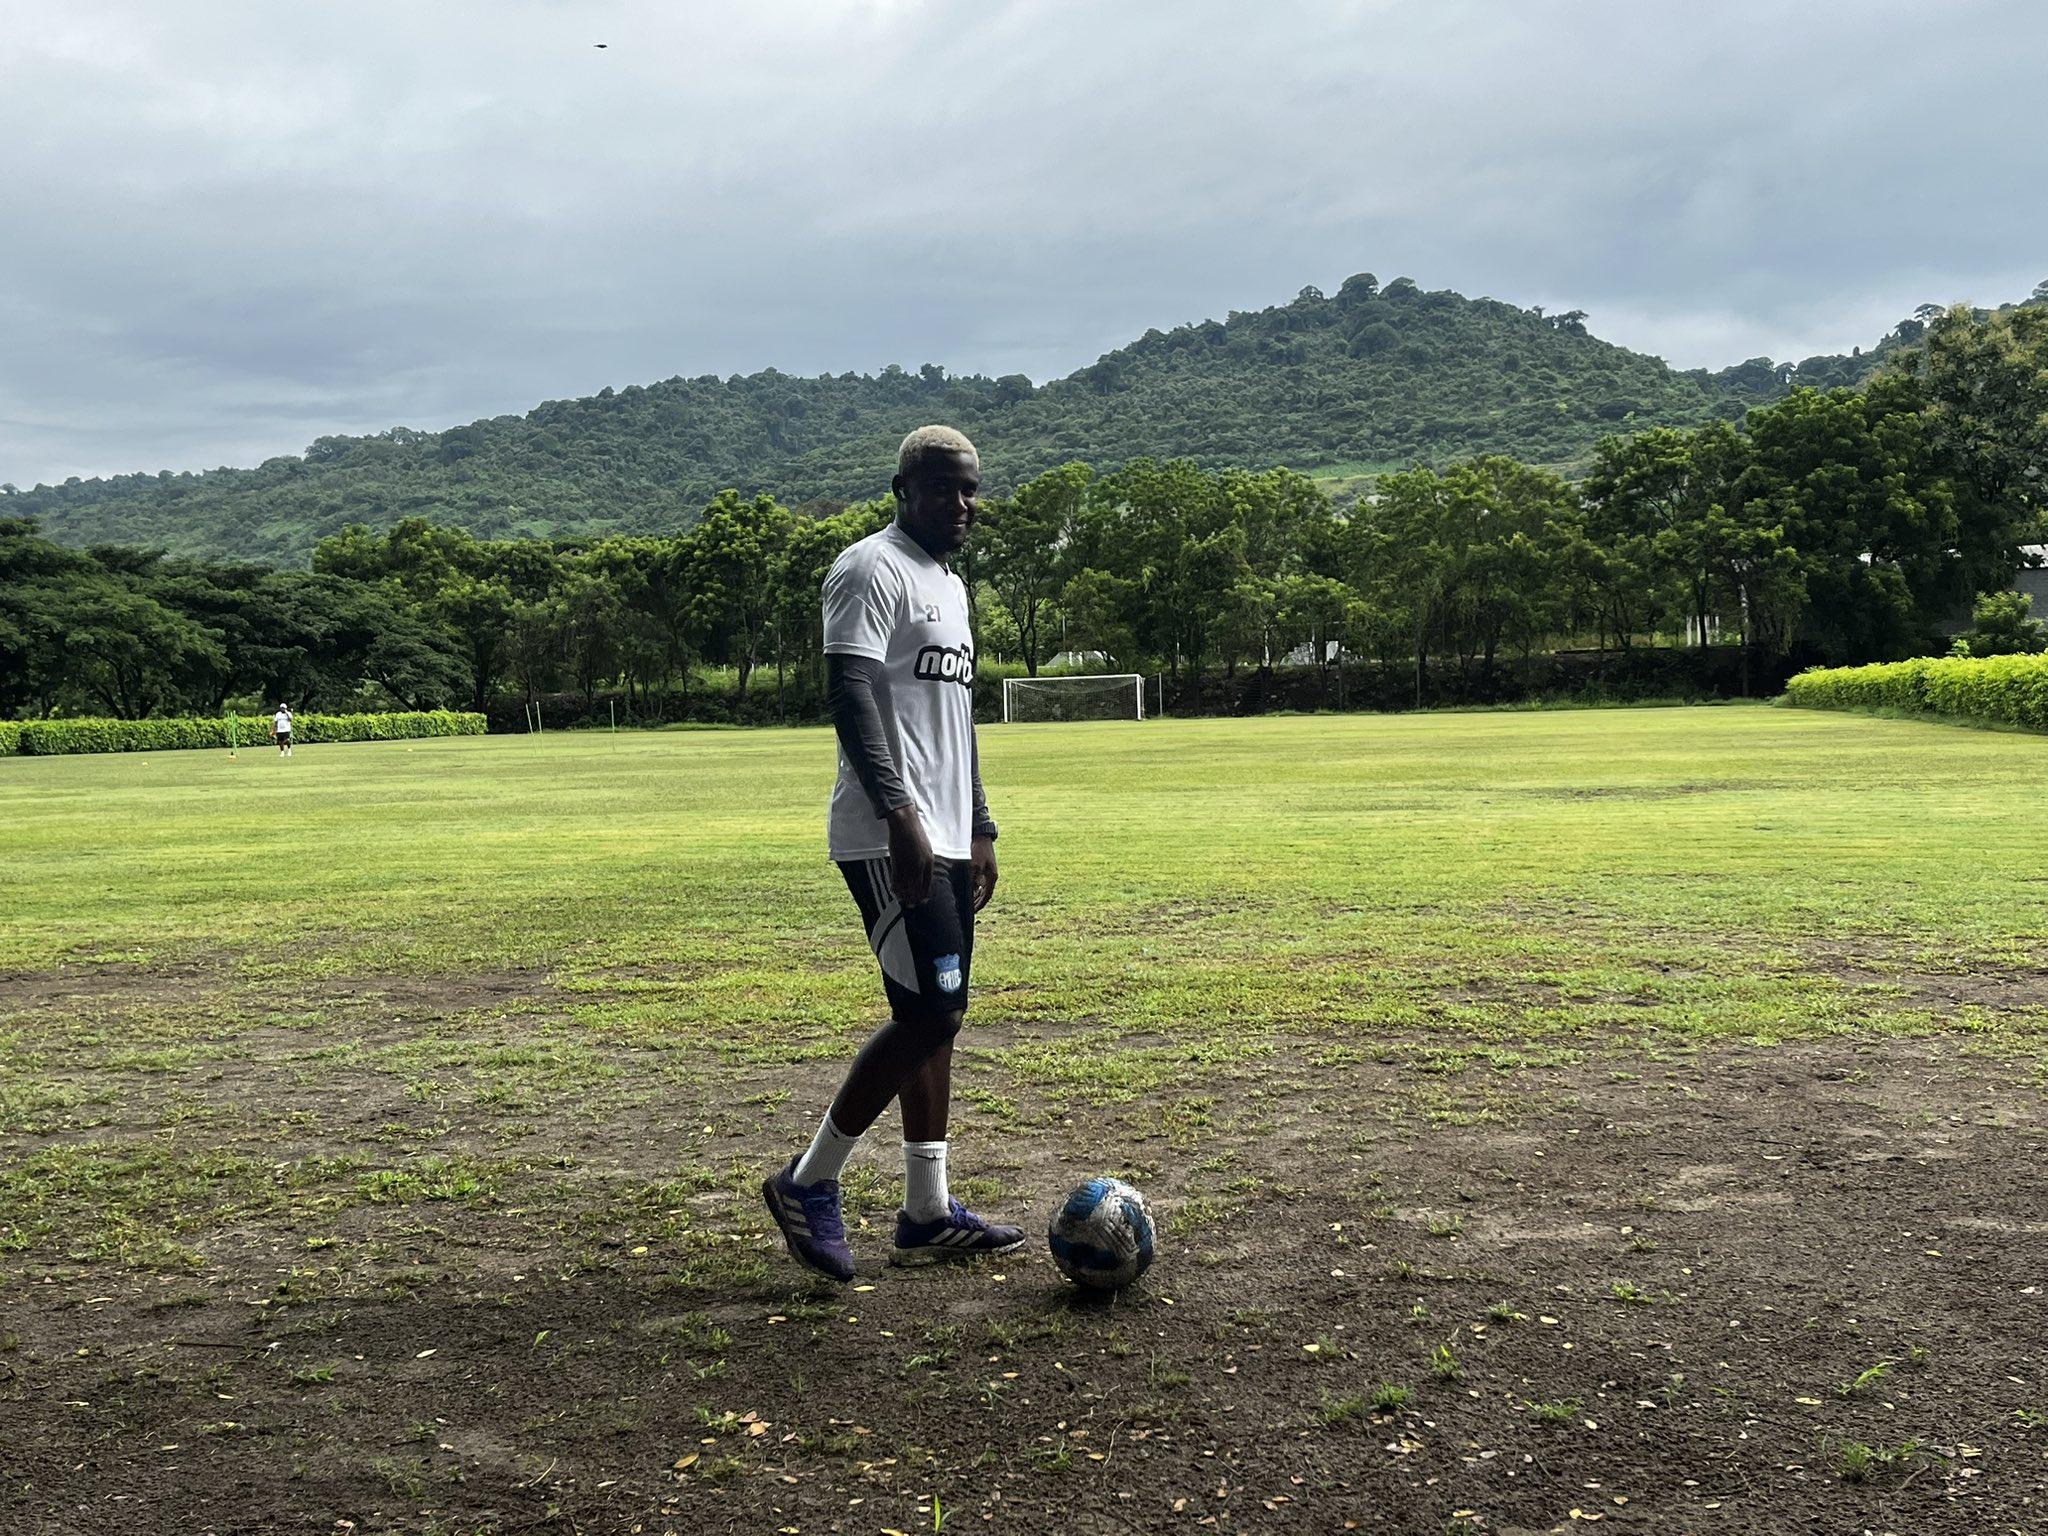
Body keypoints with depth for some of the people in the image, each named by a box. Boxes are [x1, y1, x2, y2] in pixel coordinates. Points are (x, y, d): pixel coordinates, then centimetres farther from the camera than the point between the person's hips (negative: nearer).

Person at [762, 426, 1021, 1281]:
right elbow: (849, 695, -21)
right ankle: (807, 1184, 1)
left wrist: (979, 830, 24)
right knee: (930, 1014, -13)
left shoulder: (951, 588, 22)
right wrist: (898, 814, -30)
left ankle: (927, 1217, 15)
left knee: (935, 1017, 9)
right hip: (889, 840, -10)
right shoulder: (873, 570, -9)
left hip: (943, 841, 10)